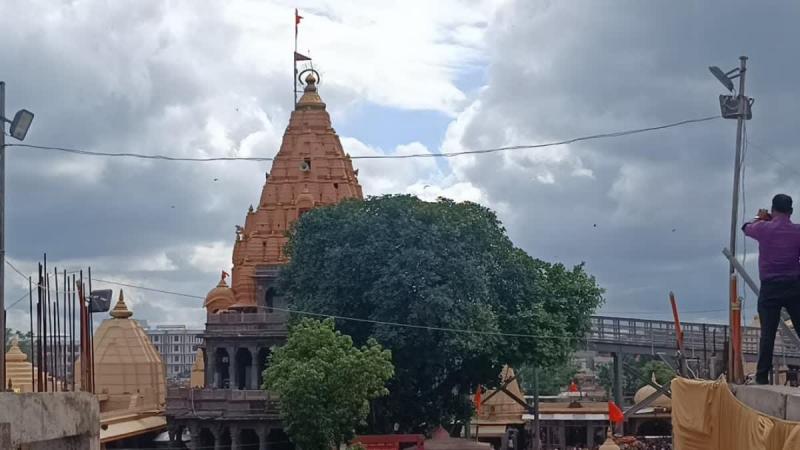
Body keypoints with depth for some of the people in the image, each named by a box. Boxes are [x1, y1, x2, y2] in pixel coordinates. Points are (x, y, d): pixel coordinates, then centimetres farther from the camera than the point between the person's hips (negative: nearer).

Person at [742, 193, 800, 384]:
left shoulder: (763, 229, -2)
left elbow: (746, 228, 20)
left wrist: (760, 218, 37)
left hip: (770, 288, 0)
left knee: (767, 333, 1)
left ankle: (762, 376, -1)